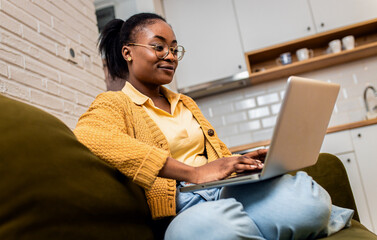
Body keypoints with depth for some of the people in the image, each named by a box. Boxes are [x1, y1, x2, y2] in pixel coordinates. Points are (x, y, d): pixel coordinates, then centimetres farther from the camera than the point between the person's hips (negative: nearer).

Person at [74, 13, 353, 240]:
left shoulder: (186, 103, 27)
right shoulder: (112, 104, 5)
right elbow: (90, 136, -20)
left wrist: (245, 160, 1)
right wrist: (194, 172, -25)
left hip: (228, 191, 5)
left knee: (306, 192, -28)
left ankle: (320, 213, 4)